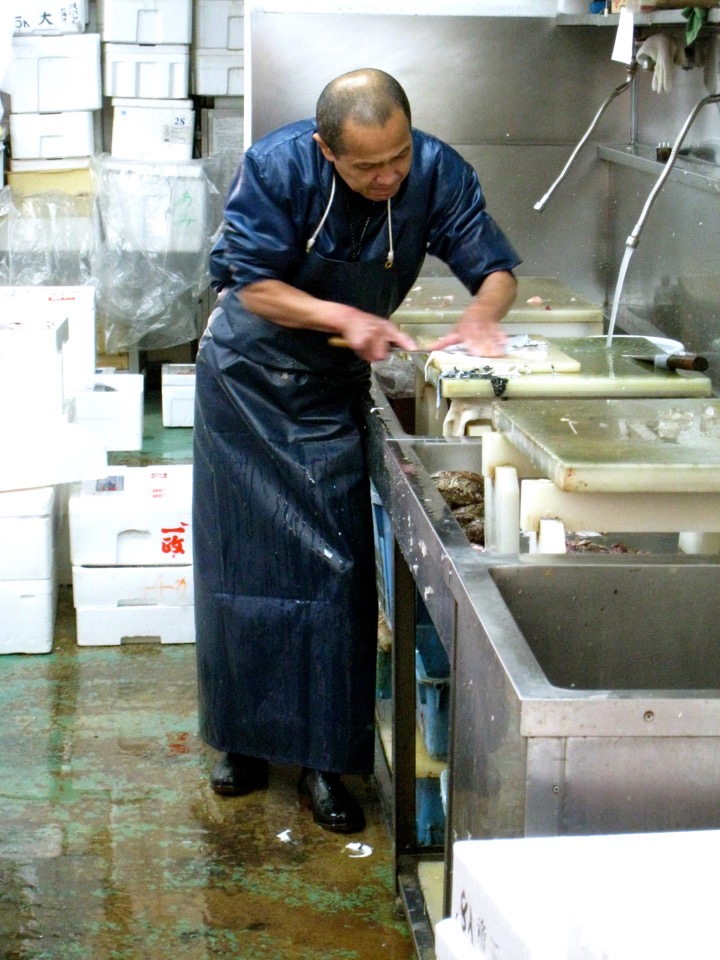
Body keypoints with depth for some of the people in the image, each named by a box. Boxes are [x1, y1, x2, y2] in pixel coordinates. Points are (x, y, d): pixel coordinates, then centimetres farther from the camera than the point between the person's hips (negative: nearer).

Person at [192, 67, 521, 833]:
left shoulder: (437, 173, -19)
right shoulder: (276, 167, -24)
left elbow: (494, 266, -12)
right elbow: (251, 283, -20)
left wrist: (482, 314, -34)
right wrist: (343, 317, -31)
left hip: (334, 392, 1)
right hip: (248, 377, -1)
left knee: (332, 563, -4)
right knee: (244, 559, 6)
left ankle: (321, 757, 4)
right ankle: (246, 734, 23)